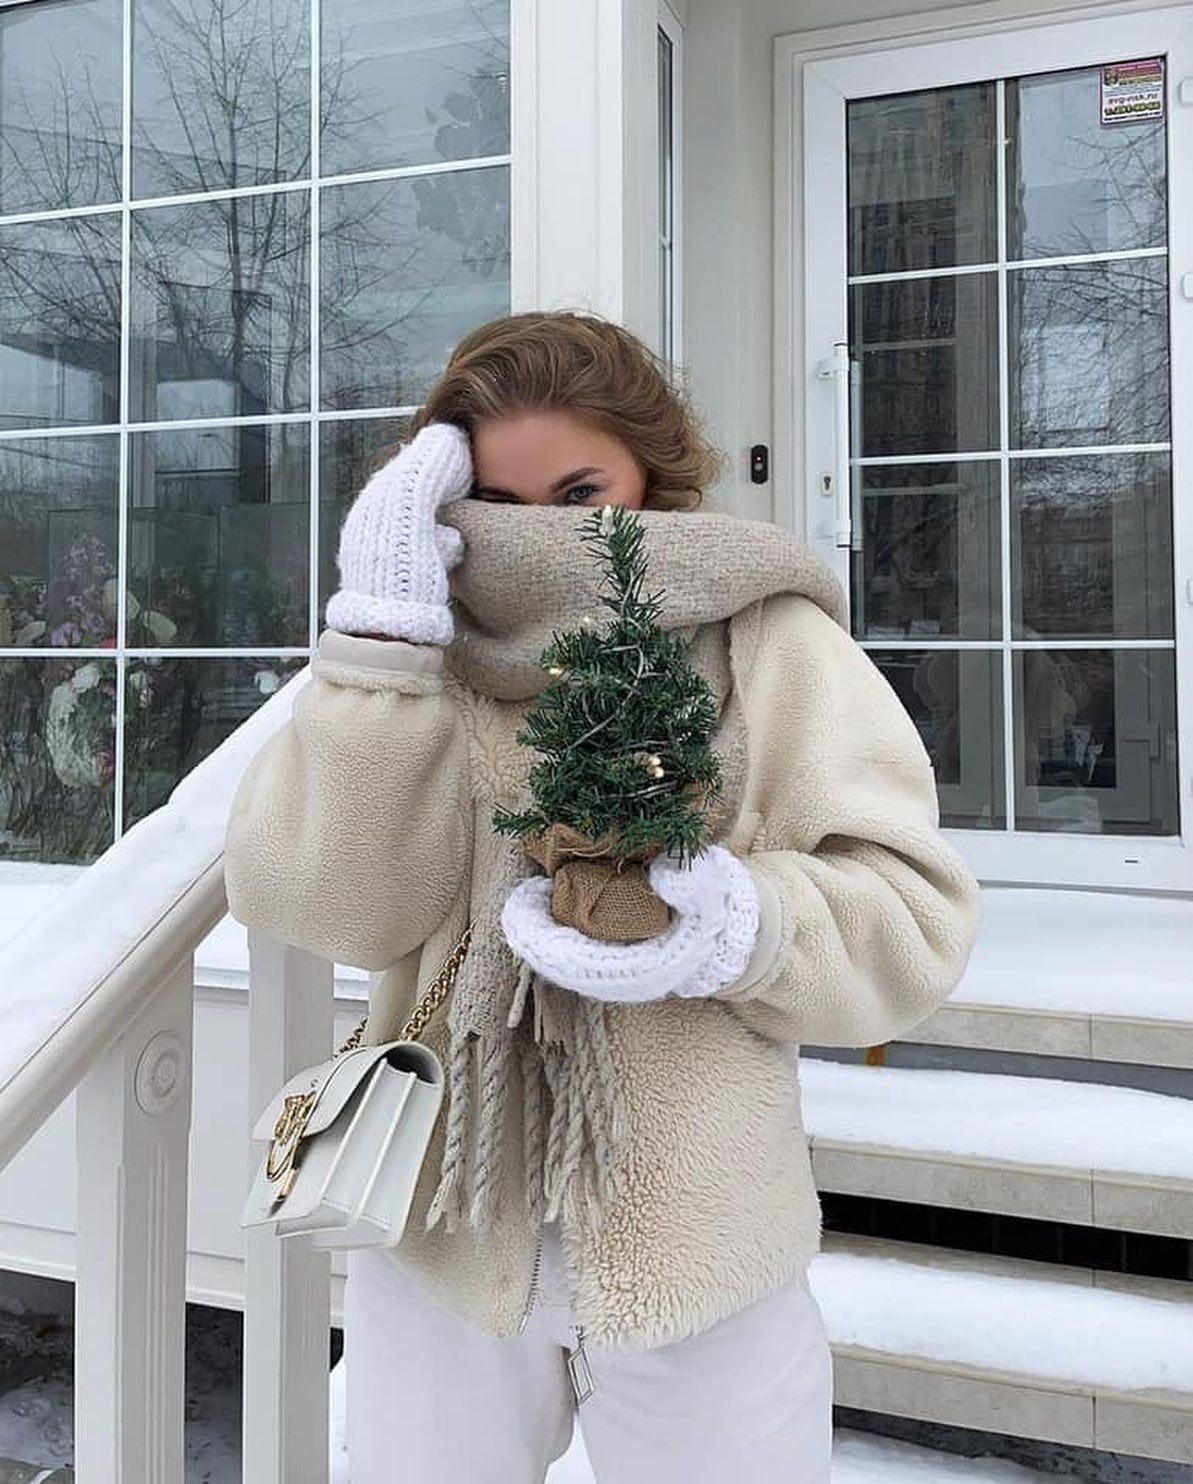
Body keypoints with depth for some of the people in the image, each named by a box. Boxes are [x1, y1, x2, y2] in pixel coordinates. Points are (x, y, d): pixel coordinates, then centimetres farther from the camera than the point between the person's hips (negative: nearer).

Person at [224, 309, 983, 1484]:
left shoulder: (769, 642, -3)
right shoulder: (426, 657, 3)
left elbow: (913, 911, -7)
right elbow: (326, 900, -9)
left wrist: (743, 925, -27)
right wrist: (378, 637, -17)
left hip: (695, 1243, -1)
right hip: (441, 1234, 2)